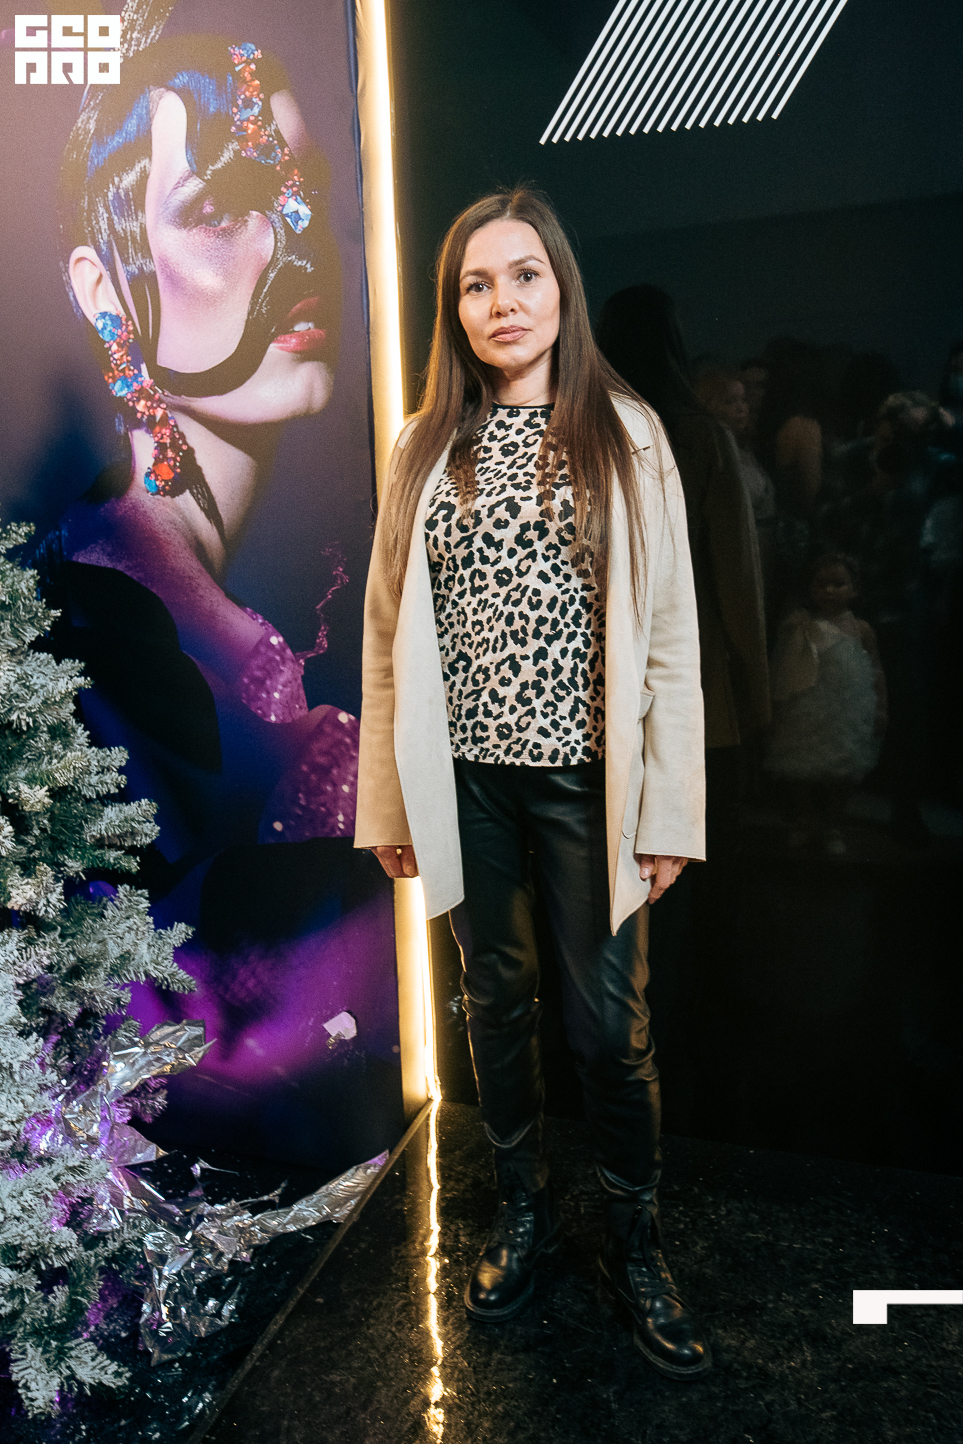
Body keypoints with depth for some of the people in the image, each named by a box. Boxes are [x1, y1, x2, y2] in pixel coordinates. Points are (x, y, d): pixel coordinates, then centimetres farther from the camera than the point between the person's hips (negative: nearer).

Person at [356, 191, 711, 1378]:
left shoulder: (625, 436, 0)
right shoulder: (427, 450, 6)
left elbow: (669, 635, -2)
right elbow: (390, 636, 5)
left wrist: (669, 812, -6)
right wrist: (388, 803, 3)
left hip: (584, 776, -2)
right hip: (466, 778, 2)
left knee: (609, 1022, 7)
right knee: (495, 1001, 16)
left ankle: (633, 1244, 32)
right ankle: (522, 1210, 40)